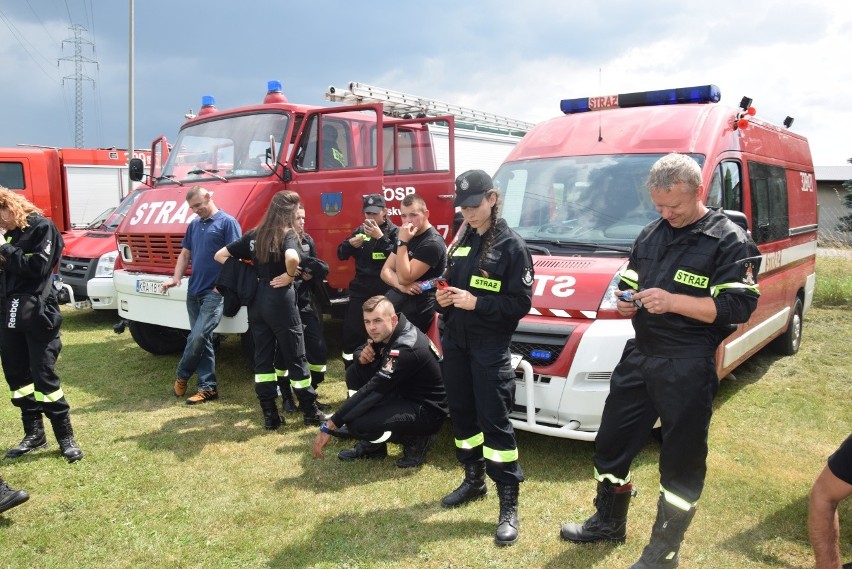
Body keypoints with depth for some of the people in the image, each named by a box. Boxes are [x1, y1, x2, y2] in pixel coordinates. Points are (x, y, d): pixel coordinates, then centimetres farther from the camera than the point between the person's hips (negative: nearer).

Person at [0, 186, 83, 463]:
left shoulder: (41, 227, -6)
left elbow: (39, 266, -17)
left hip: (37, 315, -7)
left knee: (44, 375, -5)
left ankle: (66, 437, 6)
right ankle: (34, 433, 25)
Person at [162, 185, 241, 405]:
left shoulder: (227, 222, -6)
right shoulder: (194, 225, 16)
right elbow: (185, 254, 18)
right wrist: (176, 278, 2)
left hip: (214, 292, -7)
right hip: (194, 291, 7)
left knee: (197, 337, -10)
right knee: (202, 340, 8)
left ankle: (182, 375, 14)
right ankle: (208, 387, 14)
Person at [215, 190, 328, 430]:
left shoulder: (253, 235, 9)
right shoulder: (288, 234, -10)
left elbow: (220, 255, 11)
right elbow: (292, 258, -34)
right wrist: (290, 276, -15)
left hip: (256, 300, 6)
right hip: (280, 300, -6)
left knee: (262, 358, 10)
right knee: (295, 357, 5)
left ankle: (269, 416, 14)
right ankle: (310, 411, 16)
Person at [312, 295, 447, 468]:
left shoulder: (405, 349, -29)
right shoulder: (384, 334, -2)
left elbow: (372, 391, -30)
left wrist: (330, 426, -27)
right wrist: (362, 357, -15)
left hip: (427, 411, -9)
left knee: (356, 425, -25)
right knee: (354, 373, 2)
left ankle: (416, 440, -1)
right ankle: (373, 445, 7)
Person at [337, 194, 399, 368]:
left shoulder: (394, 232, -3)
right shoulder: (360, 230, 10)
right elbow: (341, 255, 12)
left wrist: (380, 237, -22)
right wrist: (350, 244, -8)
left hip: (385, 292, -4)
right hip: (360, 290, 4)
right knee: (351, 334, 6)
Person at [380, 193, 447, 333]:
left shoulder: (432, 243, -17)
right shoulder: (406, 237, 11)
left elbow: (404, 278, -22)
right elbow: (385, 271, 7)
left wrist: (402, 242, -22)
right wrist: (400, 285, -14)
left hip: (415, 310, -8)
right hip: (394, 299, 8)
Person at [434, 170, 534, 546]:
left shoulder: (511, 246, -9)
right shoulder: (461, 241, 12)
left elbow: (521, 303, -13)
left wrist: (476, 302, -22)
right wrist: (444, 297, -4)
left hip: (490, 349, -7)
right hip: (455, 342, 7)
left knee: (494, 420, -7)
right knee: (461, 414, 14)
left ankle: (509, 505, 3)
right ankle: (473, 481, 32)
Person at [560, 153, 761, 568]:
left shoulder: (729, 240, -9)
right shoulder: (651, 234, 12)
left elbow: (739, 306, -17)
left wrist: (674, 301, -26)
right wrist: (625, 301, -1)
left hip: (687, 368, -7)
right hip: (639, 356, 7)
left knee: (682, 462, 6)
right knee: (611, 443, 16)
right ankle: (608, 522, 37)